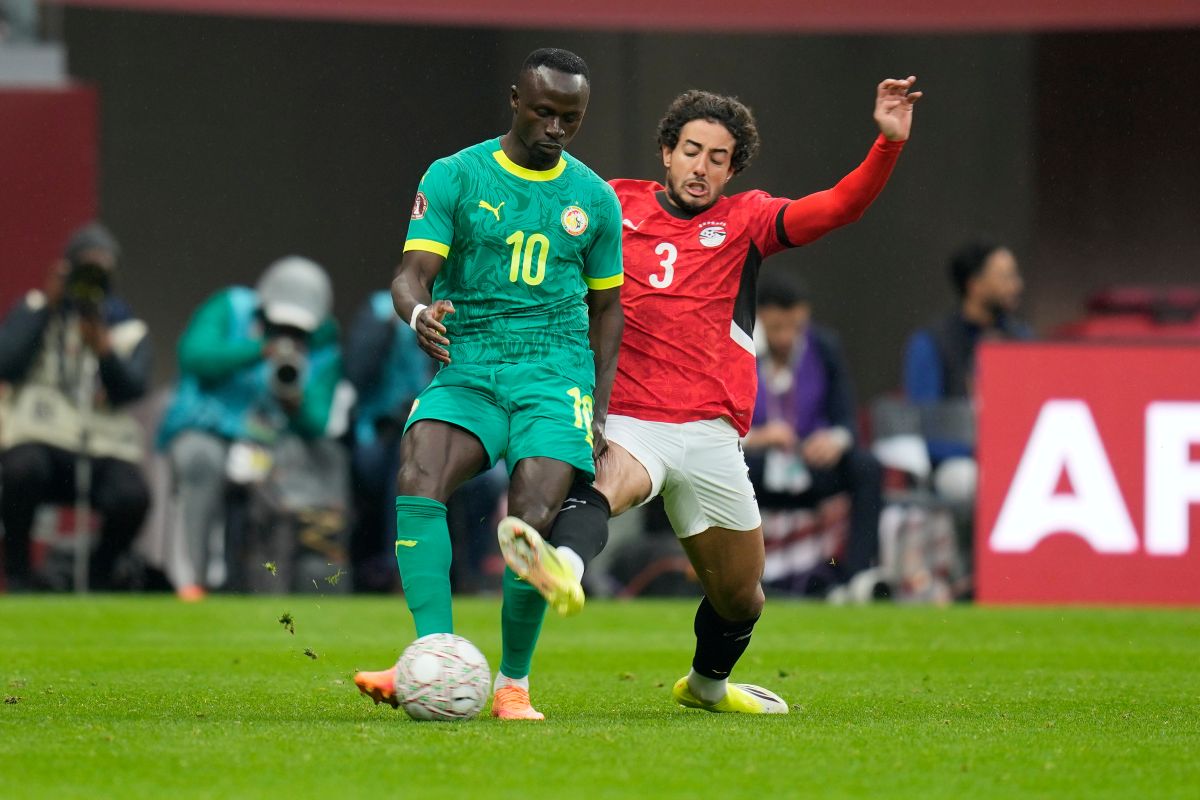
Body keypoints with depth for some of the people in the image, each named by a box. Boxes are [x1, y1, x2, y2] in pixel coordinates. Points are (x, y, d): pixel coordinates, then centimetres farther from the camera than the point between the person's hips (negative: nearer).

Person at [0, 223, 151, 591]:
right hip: (37, 438, -1)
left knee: (132, 495, -31)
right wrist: (46, 306, -4)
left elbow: (132, 389, -2)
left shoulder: (128, 329, 16)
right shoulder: (33, 310, 13)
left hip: (104, 448, 1)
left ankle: (100, 574, 0)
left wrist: (105, 350, -21)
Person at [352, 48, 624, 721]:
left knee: (533, 519, -19)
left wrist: (599, 411, 12)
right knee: (418, 481, -28)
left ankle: (513, 684, -1)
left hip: (556, 369, 1)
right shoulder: (455, 177, 4)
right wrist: (419, 313, -29)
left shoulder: (595, 199, 11)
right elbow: (413, 274, -4)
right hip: (467, 366, -1)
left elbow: (605, 307, 20)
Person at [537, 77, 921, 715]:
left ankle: (706, 684, 44)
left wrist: (888, 143, -17)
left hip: (710, 434, 3)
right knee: (609, 485, -39)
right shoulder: (615, 205, 10)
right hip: (627, 421, -3)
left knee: (740, 596, 15)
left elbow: (839, 207, -3)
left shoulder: (744, 220, 10)